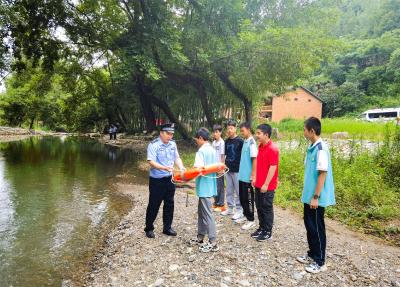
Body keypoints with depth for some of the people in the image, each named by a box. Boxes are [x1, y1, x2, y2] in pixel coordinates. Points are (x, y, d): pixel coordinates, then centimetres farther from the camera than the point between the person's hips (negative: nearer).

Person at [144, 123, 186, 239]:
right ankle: (149, 228, 25)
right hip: (156, 180, -6)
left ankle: (167, 227, 31)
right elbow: (151, 162, -21)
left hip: (169, 179, 6)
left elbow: (177, 158, 10)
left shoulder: (173, 144, 4)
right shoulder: (153, 145, -15)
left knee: (169, 204, 14)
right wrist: (165, 168, -35)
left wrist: (181, 168, -9)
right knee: (154, 205, 7)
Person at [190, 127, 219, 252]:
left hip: (204, 187, -9)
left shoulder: (201, 151, -16)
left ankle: (213, 243, 6)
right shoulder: (213, 150, 10)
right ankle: (200, 238, 28)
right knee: (201, 212, 18)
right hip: (210, 185, 9)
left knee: (207, 214, -1)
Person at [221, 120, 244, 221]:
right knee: (229, 191, 13)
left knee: (238, 191, 2)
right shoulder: (227, 141, 9)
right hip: (228, 169, 6)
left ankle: (239, 210, 12)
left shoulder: (240, 141, -8)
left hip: (237, 170, -6)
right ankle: (230, 208, 25)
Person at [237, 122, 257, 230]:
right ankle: (246, 215, 32)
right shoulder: (245, 141, 10)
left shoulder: (252, 142, -16)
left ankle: (251, 220, 15)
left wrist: (253, 176, -20)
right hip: (242, 175, 9)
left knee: (248, 199, 2)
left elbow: (254, 159, -19)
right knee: (242, 197, 17)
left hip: (248, 177, -9)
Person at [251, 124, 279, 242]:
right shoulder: (260, 146, 9)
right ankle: (261, 228, 30)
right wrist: (255, 179, 16)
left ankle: (268, 232, 17)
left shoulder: (273, 149, -18)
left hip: (267, 186, -8)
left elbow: (273, 167, -20)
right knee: (259, 207, 16)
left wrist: (266, 184, -20)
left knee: (267, 208, 4)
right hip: (259, 184, 8)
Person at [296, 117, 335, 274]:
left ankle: (320, 262, 17)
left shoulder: (321, 148, -19)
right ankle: (312, 255, 32)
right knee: (309, 225, 17)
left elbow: (323, 174, -21)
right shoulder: (312, 148, 9)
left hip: (316, 198, -9)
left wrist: (315, 197, -19)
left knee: (317, 228, 3)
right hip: (309, 196, 9)